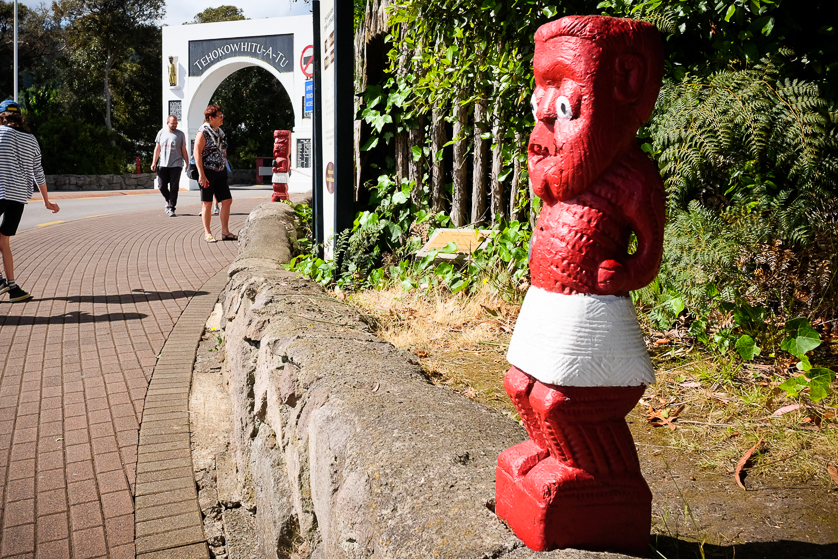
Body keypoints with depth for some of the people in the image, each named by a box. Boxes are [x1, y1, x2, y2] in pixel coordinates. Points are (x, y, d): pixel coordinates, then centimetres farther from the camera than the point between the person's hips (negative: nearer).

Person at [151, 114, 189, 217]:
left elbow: (184, 150, 7)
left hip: (176, 165, -2)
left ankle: (171, 208, 0)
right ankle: (168, 201, 27)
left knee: (174, 187, -6)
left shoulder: (181, 134, 5)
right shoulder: (161, 133, 10)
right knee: (162, 186, -1)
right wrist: (154, 162, 6)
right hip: (163, 165, 2)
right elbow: (157, 148, 13)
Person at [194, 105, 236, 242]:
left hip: (221, 172, 7)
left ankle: (225, 232, 12)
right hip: (208, 172, -7)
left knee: (227, 201, 4)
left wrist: (225, 169, 18)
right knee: (207, 203, 0)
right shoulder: (203, 132, -9)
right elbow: (197, 153, -14)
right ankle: (207, 233, 8)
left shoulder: (220, 132, 14)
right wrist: (201, 174, -19)